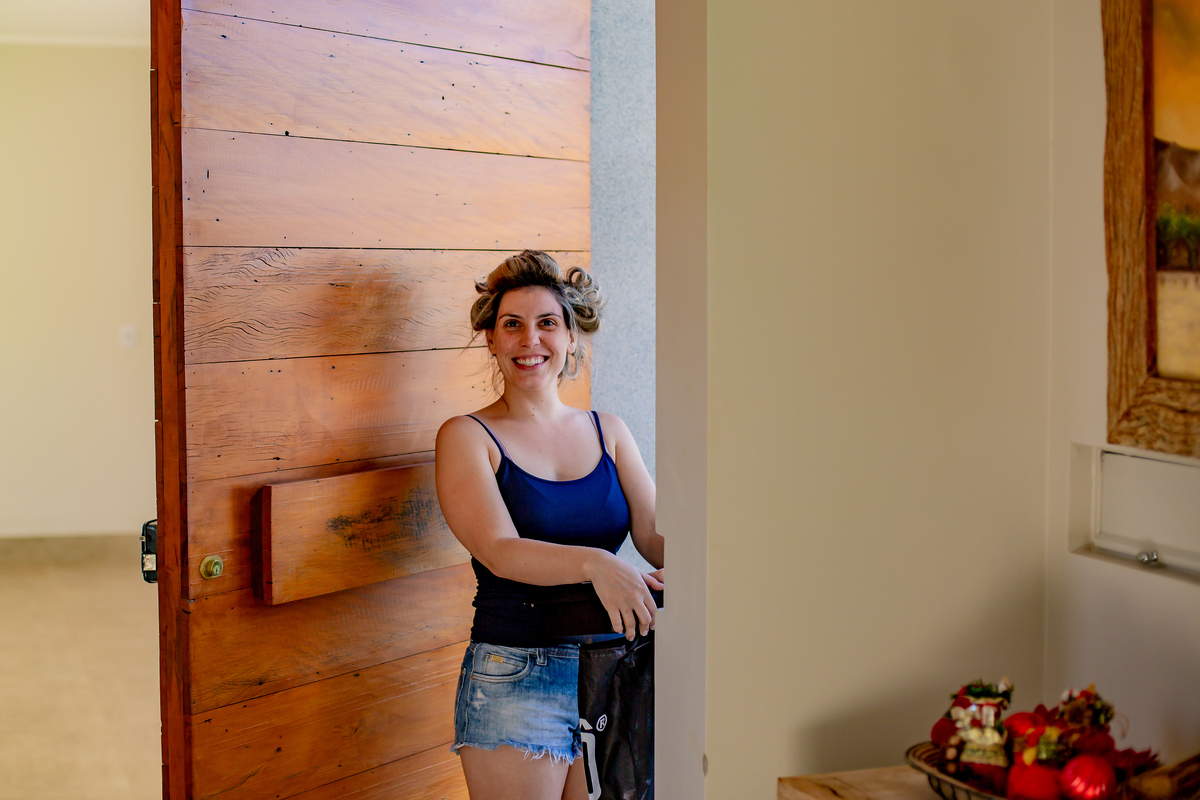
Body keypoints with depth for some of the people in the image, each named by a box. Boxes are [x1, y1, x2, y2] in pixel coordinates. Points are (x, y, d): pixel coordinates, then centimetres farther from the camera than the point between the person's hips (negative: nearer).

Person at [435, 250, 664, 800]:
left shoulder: (607, 432, 9)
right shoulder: (466, 437, -3)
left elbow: (655, 536, -1)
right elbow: (500, 551, -17)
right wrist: (594, 563, -34)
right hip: (515, 680, -4)